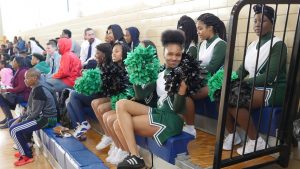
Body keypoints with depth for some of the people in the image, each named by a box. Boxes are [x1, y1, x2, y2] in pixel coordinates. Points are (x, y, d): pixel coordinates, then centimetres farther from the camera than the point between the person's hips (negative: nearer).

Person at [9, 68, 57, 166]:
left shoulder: (38, 91, -21)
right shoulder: (36, 89, 10)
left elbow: (35, 113, -21)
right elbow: (30, 109, 15)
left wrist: (22, 122, -8)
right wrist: (20, 119, 7)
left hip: (46, 119, -11)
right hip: (40, 116, 11)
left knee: (14, 130, -16)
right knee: (11, 123, 15)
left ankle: (27, 156, 0)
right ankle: (24, 149, 24)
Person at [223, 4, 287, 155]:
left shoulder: (278, 45, -8)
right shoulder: (252, 45, 13)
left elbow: (269, 77, -19)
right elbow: (242, 69, 7)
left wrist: (243, 82, -23)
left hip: (273, 90, -6)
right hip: (254, 87, 7)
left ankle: (256, 141, -11)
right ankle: (232, 135, 0)